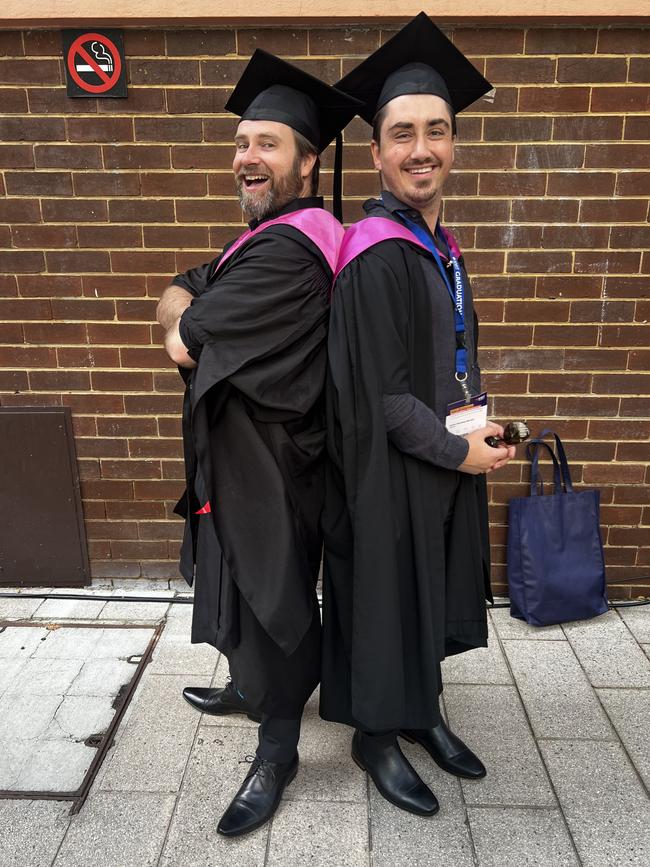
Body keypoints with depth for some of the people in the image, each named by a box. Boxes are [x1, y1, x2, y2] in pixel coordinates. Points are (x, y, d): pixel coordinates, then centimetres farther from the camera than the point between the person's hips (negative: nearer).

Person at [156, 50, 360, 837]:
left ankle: (277, 749, 26)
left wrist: (189, 319, 1)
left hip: (271, 466, -10)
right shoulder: (266, 236, 11)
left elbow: (186, 338, -20)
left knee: (271, 600, 5)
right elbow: (174, 299, 5)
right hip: (240, 453, 10)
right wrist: (193, 314, -16)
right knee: (248, 587, 24)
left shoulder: (292, 249, -23)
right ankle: (255, 688, 47)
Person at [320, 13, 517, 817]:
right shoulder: (375, 256, -19)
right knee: (388, 594, 8)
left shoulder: (440, 245, 8)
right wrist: (459, 449, -14)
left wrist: (475, 430, 4)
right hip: (392, 471, -8)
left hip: (444, 457, 9)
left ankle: (421, 707, 41)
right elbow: (380, 394, -21)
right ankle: (376, 734, 30)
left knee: (429, 593, 20)